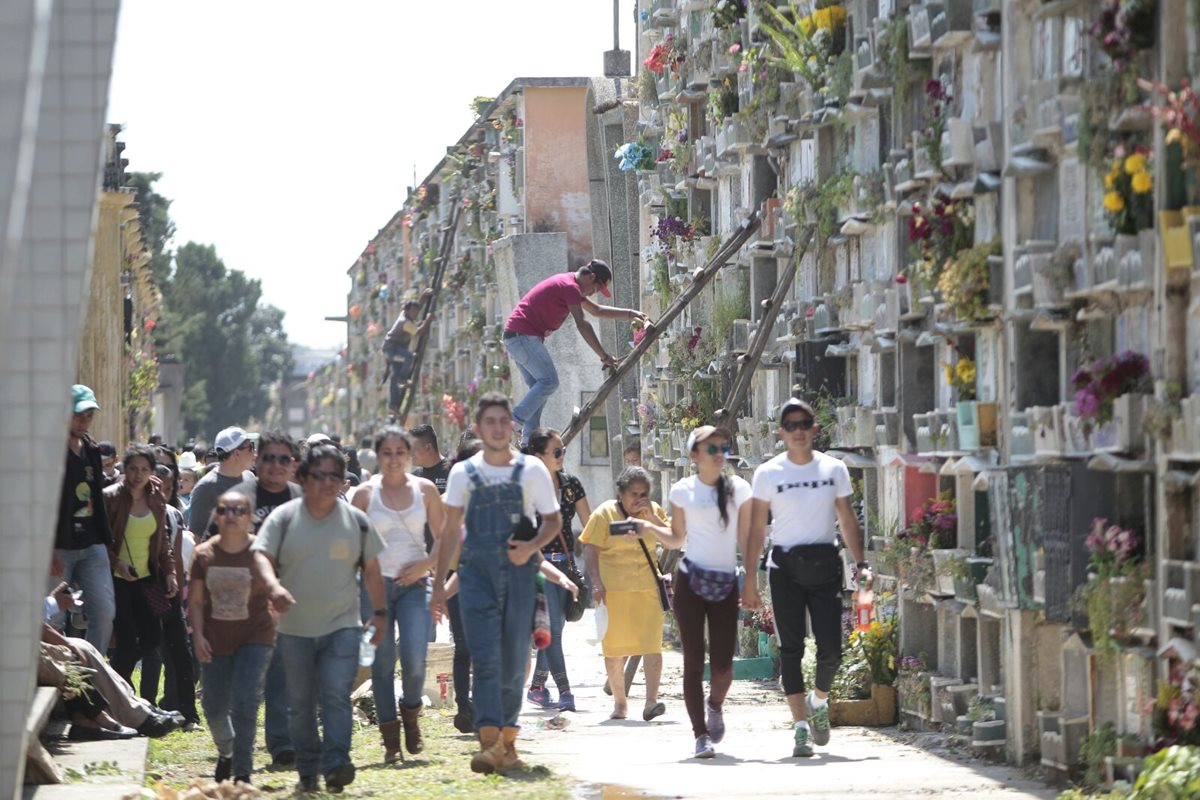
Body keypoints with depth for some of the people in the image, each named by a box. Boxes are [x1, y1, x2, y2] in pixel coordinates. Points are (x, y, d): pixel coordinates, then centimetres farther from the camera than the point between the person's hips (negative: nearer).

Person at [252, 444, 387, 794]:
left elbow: (371, 570, 13)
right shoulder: (283, 519, -1)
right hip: (294, 629, 0)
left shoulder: (356, 521, 4)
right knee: (300, 704, 7)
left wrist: (380, 612, 13)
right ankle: (307, 771, 16)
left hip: (342, 626, 0)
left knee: (337, 696, -14)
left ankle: (336, 765, -19)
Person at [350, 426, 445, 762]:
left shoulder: (425, 489, 6)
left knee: (414, 657, -14)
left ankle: (411, 714, 15)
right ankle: (390, 739, 5)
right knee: (382, 663, -1)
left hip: (414, 583, 0)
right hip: (375, 583, 0)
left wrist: (425, 565, -6)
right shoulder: (365, 493, 3)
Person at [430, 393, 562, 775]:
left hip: (519, 572, 0)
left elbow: (553, 520, 9)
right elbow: (451, 530, 11)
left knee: (513, 660, 4)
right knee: (485, 657, -12)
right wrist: (439, 583, 7)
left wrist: (531, 546, -11)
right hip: (476, 573, 0)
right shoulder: (464, 473, 6)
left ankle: (507, 739, 17)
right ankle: (490, 741, -21)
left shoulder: (531, 470, 4)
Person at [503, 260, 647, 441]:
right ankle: (515, 421, -15)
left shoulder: (566, 284, 21)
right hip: (524, 336, -11)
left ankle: (529, 438, 5)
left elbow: (596, 310, 32)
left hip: (515, 337, 11)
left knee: (539, 387, 10)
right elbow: (581, 325, -20)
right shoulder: (570, 287, -12)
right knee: (549, 381, -13)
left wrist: (630, 314, 26)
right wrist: (604, 356, -21)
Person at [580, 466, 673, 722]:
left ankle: (651, 701, -17)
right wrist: (596, 582, -15)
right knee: (614, 648, 4)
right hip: (613, 588, -2)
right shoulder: (605, 514, 0)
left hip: (647, 586, 2)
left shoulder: (653, 511, 10)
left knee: (652, 644, -12)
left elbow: (674, 540, 6)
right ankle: (620, 702, 17)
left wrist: (651, 521, -7)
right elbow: (590, 550, -3)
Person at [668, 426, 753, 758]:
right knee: (694, 660, -4)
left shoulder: (738, 489, 5)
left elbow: (746, 539, 6)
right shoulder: (682, 491, 4)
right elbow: (677, 538, 11)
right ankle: (700, 734, 0)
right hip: (691, 581, -1)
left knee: (723, 663, -4)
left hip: (726, 582, 1)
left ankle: (715, 706, 30)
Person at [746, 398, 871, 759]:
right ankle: (801, 725, -4)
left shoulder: (834, 469, 7)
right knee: (791, 648, -6)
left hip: (825, 563, 1)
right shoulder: (768, 474, 1)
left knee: (831, 648, -4)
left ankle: (820, 701, 26)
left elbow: (847, 521, 12)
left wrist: (861, 563, 1)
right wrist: (750, 580, -2)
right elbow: (756, 529, 2)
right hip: (785, 566, -1)